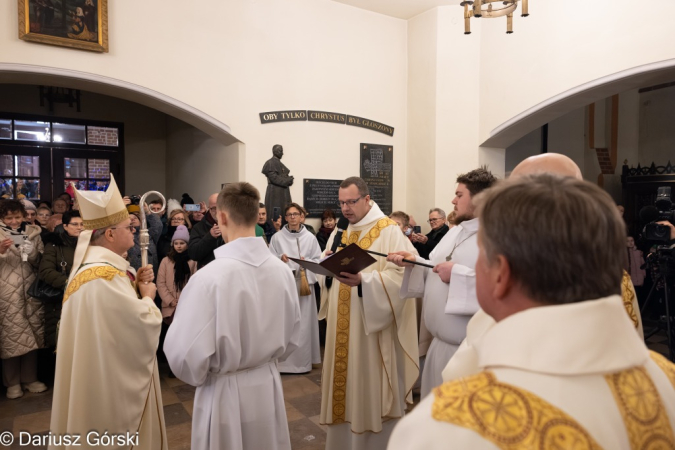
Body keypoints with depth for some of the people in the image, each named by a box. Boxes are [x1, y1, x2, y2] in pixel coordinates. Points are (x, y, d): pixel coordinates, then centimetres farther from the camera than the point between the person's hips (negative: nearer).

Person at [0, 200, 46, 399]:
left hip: (31, 290, 2)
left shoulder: (33, 232, 7)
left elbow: (40, 263, 7)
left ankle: (30, 378, 20)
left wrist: (33, 254, -13)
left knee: (33, 334, 7)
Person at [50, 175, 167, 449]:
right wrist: (148, 296, -11)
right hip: (113, 377, -10)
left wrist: (136, 282, -5)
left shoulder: (93, 261, 2)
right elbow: (145, 323, -30)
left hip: (102, 370, 10)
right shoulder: (105, 276, -30)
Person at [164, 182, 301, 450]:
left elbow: (186, 356, -20)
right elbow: (291, 339, 4)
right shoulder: (283, 270, -9)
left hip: (225, 394, -4)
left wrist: (200, 376, 2)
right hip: (269, 386, 5)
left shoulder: (209, 276, -25)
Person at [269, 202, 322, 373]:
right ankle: (284, 361, 9)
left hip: (304, 283, 1)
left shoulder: (310, 237, 5)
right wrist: (280, 258, -15)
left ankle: (303, 360, 15)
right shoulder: (277, 237, 4)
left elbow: (318, 259, 5)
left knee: (303, 322, 3)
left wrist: (307, 262, -13)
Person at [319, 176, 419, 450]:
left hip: (374, 328, -6)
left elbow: (398, 276, -20)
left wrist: (362, 281, -33)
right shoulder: (339, 234, 11)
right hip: (342, 329, 6)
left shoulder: (389, 231, -10)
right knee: (344, 384, 16)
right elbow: (326, 274, 10)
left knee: (371, 390, 5)